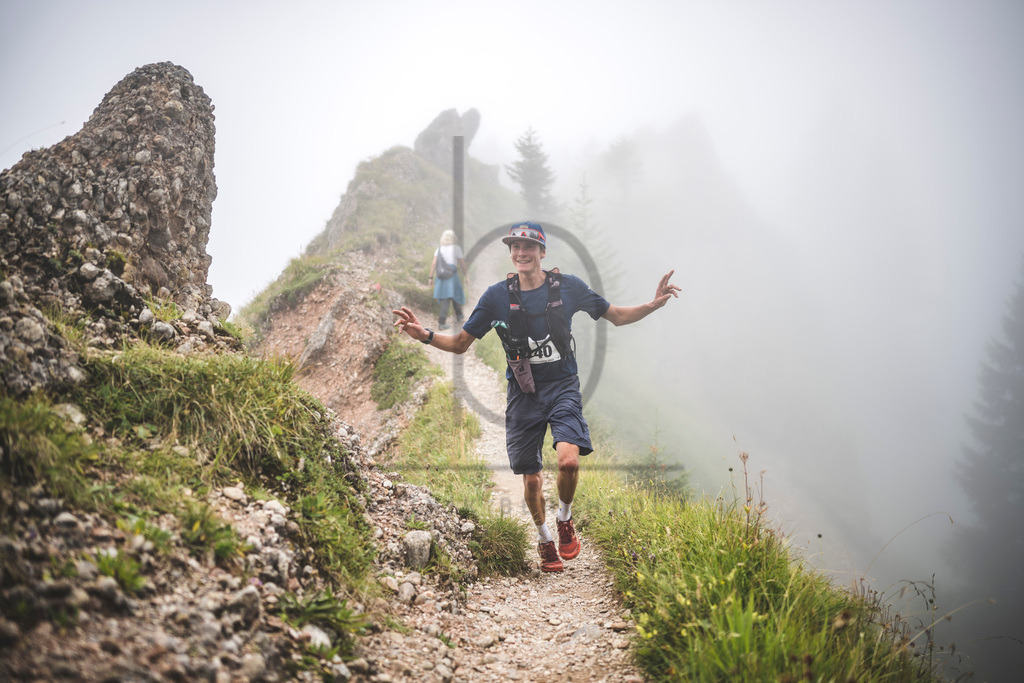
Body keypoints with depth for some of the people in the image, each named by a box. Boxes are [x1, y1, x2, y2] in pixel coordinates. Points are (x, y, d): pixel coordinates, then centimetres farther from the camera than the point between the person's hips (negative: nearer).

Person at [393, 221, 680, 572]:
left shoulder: (568, 286, -4)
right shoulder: (497, 295, -5)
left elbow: (616, 316, 5)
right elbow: (461, 343, 0)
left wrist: (654, 304, -11)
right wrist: (425, 335, -16)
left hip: (563, 386, -1)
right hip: (524, 394, 1)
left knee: (569, 461, -23)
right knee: (531, 479, 3)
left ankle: (565, 520, 9)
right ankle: (545, 541, 31)